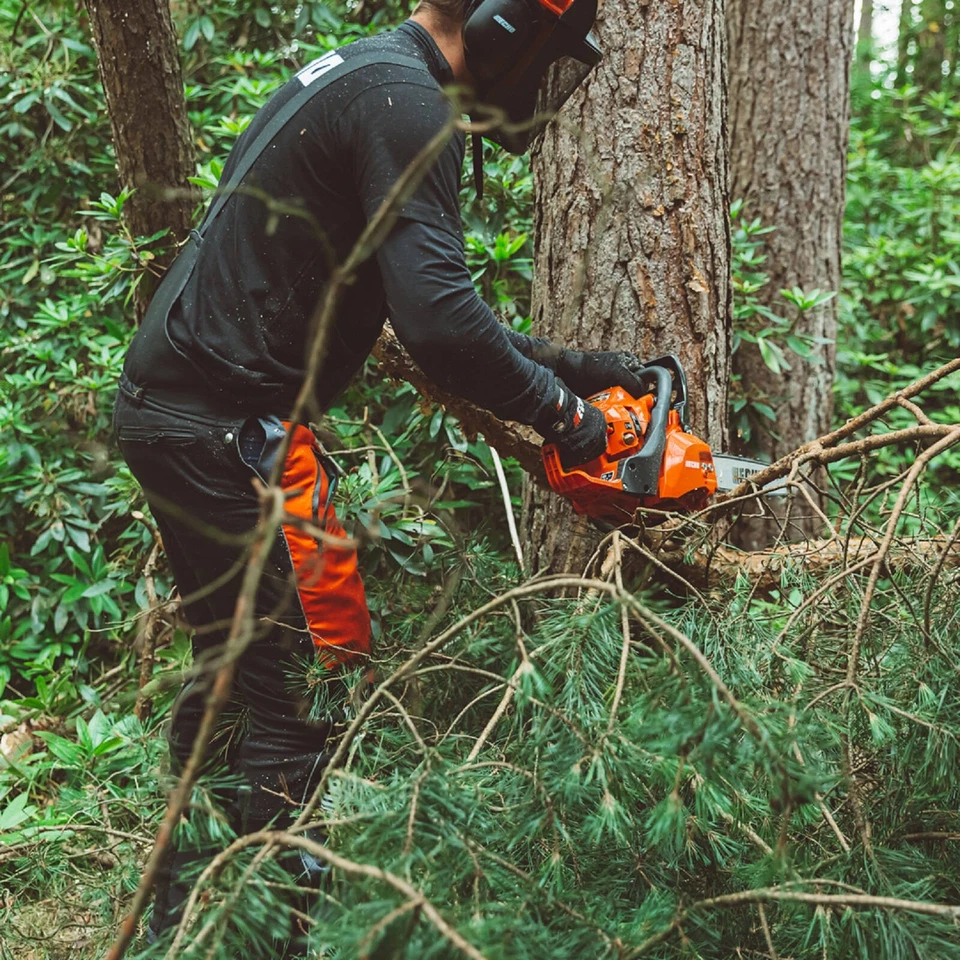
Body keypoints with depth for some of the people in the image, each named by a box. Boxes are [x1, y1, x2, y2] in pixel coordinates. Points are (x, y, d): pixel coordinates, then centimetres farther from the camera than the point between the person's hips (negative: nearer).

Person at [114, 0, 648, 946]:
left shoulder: (366, 79, 18)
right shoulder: (405, 103, -15)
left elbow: (414, 294, 21)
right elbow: (436, 318, -26)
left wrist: (557, 359, 17)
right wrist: (558, 409, -10)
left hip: (169, 407, 11)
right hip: (229, 423, -11)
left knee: (236, 664, 20)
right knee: (313, 675, -3)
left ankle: (181, 917, 33)